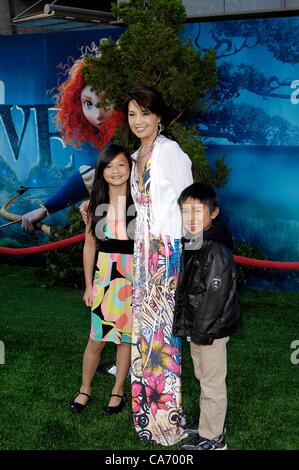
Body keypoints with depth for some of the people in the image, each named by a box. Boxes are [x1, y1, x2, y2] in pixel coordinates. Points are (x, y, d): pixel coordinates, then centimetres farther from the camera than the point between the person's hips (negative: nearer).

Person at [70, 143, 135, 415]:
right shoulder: (96, 205, 2)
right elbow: (89, 245, 7)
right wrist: (89, 285, 6)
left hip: (134, 276, -1)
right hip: (104, 274, 1)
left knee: (126, 336, 9)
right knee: (97, 339, 4)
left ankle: (118, 391, 25)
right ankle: (85, 389, 25)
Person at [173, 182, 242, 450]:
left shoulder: (217, 250, -22)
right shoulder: (192, 244, 8)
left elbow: (215, 296, -23)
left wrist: (202, 332, -19)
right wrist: (185, 325, 15)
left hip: (211, 330, -9)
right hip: (196, 327, 9)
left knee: (212, 383, 3)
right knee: (204, 378, 21)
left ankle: (213, 438, 16)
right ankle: (209, 427, 35)